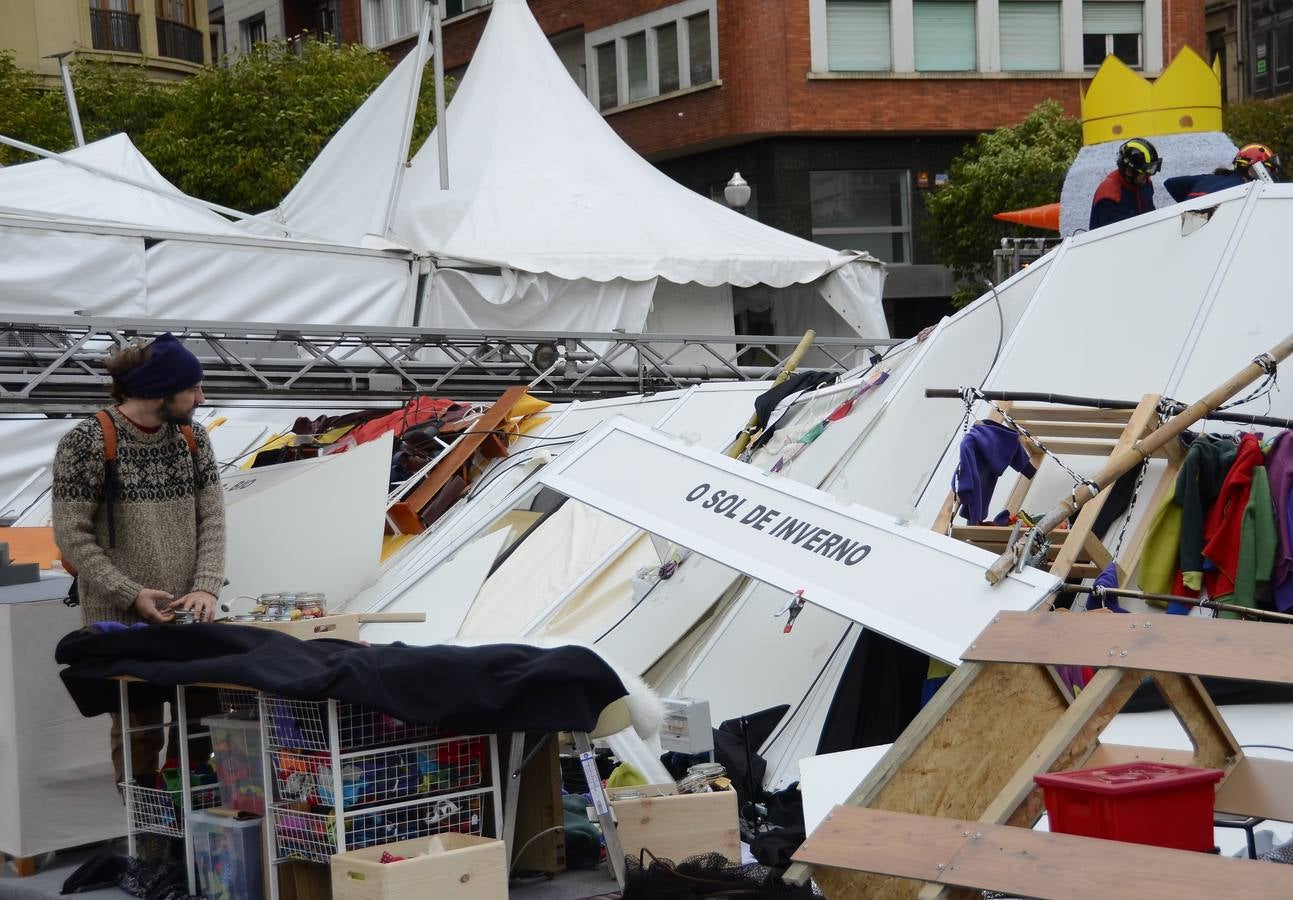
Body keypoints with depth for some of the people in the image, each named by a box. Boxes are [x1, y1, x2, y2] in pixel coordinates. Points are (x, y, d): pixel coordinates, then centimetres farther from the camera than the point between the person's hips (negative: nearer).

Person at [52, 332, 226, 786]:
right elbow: (71, 534, -10)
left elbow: (212, 519, 4)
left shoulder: (192, 438, 5)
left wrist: (206, 587, -11)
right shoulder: (87, 442, -10)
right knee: (139, 731, 0)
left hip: (188, 613, 5)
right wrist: (130, 594, -16)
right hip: (121, 621, -4)